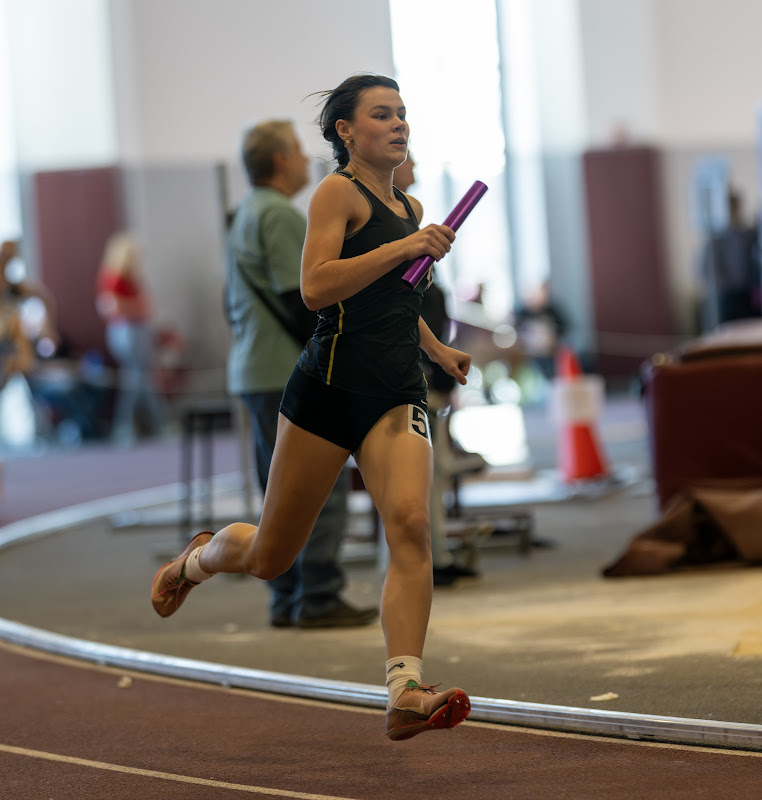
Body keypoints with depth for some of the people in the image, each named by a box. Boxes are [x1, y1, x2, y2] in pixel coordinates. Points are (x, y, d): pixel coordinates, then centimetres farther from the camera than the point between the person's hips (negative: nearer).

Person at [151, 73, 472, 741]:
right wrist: (403, 248, -21)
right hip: (332, 382, -5)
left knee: (410, 522, -22)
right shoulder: (339, 191, -4)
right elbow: (316, 287, -19)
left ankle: (406, 694, -29)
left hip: (398, 392, 5)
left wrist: (436, 348, 30)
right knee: (269, 557, 7)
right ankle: (197, 558, 42)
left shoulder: (411, 207, 19)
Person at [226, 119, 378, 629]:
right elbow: (301, 300, -19)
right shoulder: (280, 215, -13)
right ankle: (318, 599, -9)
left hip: (255, 372, 11)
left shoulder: (246, 217, 20)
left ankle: (288, 600, 14)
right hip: (292, 373, -11)